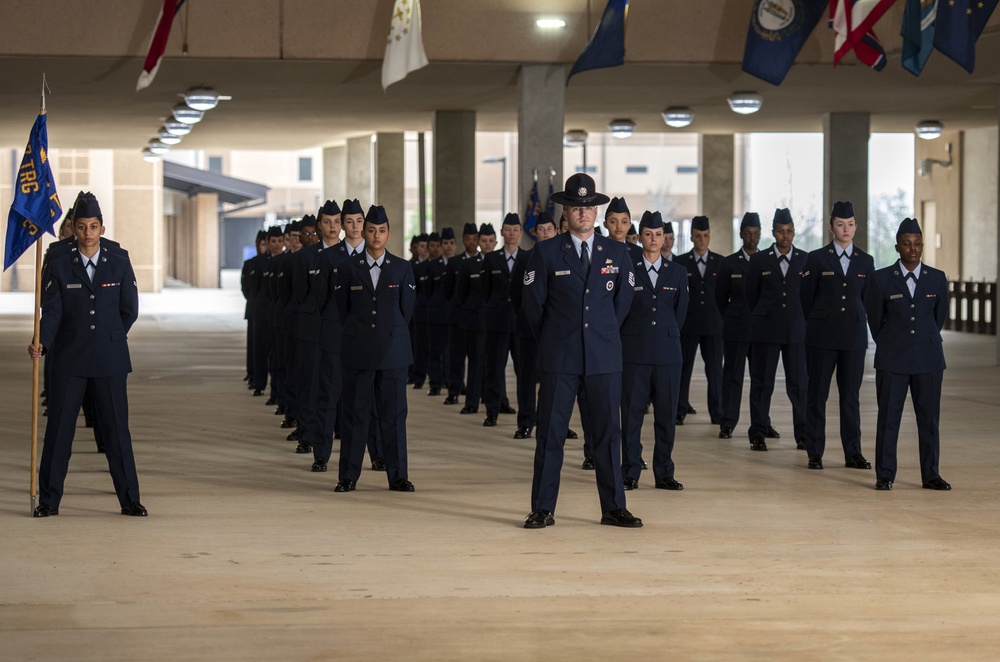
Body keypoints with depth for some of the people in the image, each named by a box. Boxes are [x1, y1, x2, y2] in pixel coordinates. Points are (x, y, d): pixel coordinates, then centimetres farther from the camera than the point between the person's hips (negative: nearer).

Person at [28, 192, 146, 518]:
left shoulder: (120, 264, 3)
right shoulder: (59, 267, 1)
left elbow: (129, 310, 8)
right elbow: (51, 312, -5)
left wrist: (108, 339, 8)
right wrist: (40, 343, -21)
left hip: (109, 359, 0)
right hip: (68, 360, 0)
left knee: (116, 428, 3)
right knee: (58, 429, 2)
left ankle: (129, 499, 10)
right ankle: (48, 500, 10)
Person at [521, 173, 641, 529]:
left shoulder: (617, 253, 7)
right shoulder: (546, 253, 0)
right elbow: (533, 303, 6)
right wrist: (553, 339, 11)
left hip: (604, 356, 2)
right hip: (559, 358, -2)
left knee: (608, 431, 4)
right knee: (550, 432, 0)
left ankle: (613, 508, 11)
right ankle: (543, 509, 5)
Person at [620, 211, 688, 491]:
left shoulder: (678, 272, 10)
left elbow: (680, 311, 15)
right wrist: (633, 337, 9)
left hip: (668, 352, 2)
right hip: (634, 353, -2)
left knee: (667, 414, 3)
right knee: (632, 413, 0)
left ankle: (664, 474, 10)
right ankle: (630, 474, 5)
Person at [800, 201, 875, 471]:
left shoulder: (866, 261, 8)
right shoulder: (816, 258, 0)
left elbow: (866, 300, 14)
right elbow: (806, 298, 4)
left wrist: (855, 322, 13)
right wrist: (817, 325, 9)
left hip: (854, 337, 2)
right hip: (821, 337, -2)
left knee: (851, 397, 5)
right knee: (817, 395, 1)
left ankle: (853, 453, 10)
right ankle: (815, 454, 6)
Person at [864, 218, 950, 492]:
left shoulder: (937, 279, 3)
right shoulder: (881, 279, -3)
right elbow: (874, 318, 7)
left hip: (928, 358, 2)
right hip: (892, 360, -2)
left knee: (930, 418, 3)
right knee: (888, 418, 1)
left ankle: (930, 476, 10)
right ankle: (884, 476, 6)